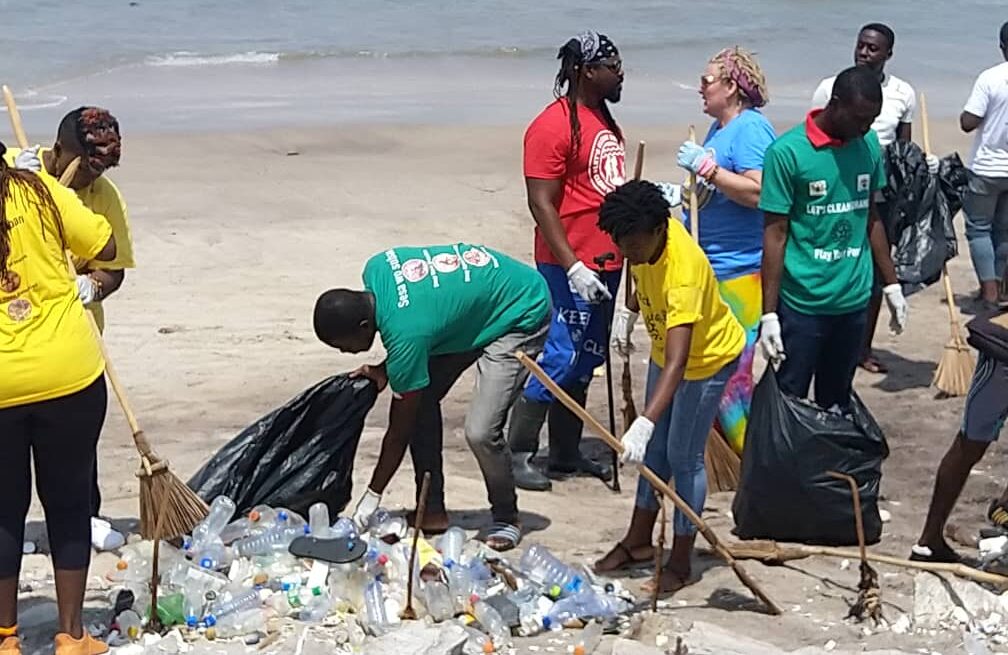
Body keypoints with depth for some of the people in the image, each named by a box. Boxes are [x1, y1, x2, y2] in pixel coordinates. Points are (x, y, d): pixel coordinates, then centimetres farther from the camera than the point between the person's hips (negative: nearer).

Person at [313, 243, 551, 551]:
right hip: (473, 302, 10)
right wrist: (385, 369, -4)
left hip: (521, 314, -10)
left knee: (481, 431, -20)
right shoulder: (376, 269, -15)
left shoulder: (405, 333, -33)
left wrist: (372, 497, -11)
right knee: (418, 400, 0)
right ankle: (432, 511, 10)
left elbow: (399, 430, -21)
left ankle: (506, 518, 4)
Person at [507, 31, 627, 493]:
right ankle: (517, 453, 1)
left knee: (583, 363, 13)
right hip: (572, 267, -9)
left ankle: (565, 453, 21)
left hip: (606, 264, 9)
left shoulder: (605, 121, 14)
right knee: (560, 358, -7)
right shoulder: (553, 126, -14)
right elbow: (541, 204, -17)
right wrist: (573, 267, -21)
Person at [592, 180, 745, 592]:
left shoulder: (683, 273, -41)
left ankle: (681, 563, 8)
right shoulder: (646, 238, -20)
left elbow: (677, 363, -47)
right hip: (666, 347, 8)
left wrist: (643, 424, -55)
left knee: (683, 456, -4)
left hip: (709, 358, -8)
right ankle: (639, 541, 27)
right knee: (654, 449, 14)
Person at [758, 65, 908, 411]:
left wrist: (891, 284, 15)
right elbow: (775, 235, -11)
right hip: (802, 304, -5)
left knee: (836, 403, 15)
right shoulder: (787, 152, -13)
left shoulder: (869, 145, 4)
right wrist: (769, 314, -12)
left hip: (855, 301, 5)